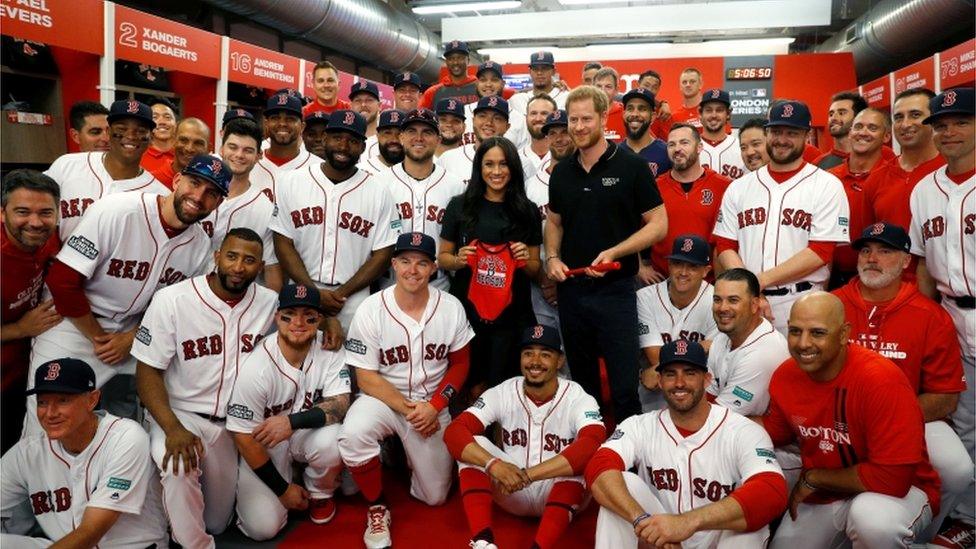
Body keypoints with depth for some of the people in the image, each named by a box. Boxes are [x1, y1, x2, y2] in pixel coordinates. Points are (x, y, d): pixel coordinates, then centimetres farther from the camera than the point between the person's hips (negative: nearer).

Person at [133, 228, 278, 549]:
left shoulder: (271, 303, -4)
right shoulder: (171, 300, -15)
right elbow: (148, 371, -14)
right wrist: (172, 428, -28)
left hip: (240, 423, 4)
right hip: (181, 414, -4)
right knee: (178, 467, -38)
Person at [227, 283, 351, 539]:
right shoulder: (256, 367, -25)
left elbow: (340, 404, -20)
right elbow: (243, 436, -18)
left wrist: (292, 421, -37)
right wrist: (283, 489, -12)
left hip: (307, 432, 2)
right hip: (263, 445, -2)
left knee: (331, 440, -33)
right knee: (263, 527, -16)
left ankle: (319, 492, 2)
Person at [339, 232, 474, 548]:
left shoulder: (451, 308, -9)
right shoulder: (371, 310, -15)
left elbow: (460, 364, 1)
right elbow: (366, 378, -12)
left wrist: (433, 407, -12)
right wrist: (408, 410, -20)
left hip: (433, 405, 2)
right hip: (383, 398, -2)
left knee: (434, 496, 5)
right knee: (353, 436, -35)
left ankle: (406, 451, 38)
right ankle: (377, 507, -7)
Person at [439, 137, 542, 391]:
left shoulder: (528, 211, 5)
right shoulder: (459, 206, 1)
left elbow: (535, 270, 12)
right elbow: (442, 257, 7)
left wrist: (525, 260, -9)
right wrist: (458, 260, -13)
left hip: (512, 315, 1)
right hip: (467, 312, -1)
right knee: (474, 387, 6)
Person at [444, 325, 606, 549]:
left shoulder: (578, 399, -17)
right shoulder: (502, 393, -10)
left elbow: (593, 445, -36)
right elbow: (454, 431, -19)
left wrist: (527, 475, -40)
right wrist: (493, 465, -38)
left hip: (562, 495, -2)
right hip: (512, 493, 3)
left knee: (579, 458, -32)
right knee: (473, 445, -20)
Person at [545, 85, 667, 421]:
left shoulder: (631, 167, -6)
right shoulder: (561, 172, 8)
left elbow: (658, 225, -6)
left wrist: (614, 252, -18)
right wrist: (552, 257, 0)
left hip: (615, 289, -5)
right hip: (570, 289, 5)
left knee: (624, 386, -1)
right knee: (582, 381, 17)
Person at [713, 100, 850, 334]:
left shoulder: (827, 186, 0)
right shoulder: (739, 188, 10)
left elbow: (821, 252, -8)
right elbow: (725, 246, 5)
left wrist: (762, 280, -14)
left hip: (802, 305, -2)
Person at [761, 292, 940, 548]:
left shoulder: (881, 381, -28)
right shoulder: (785, 376, -9)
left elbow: (892, 478, -28)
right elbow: (773, 432, 9)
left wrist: (813, 477, -17)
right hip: (822, 495, 6)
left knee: (870, 516, -36)